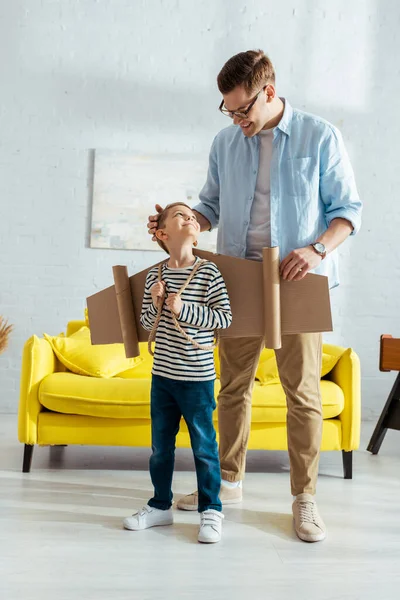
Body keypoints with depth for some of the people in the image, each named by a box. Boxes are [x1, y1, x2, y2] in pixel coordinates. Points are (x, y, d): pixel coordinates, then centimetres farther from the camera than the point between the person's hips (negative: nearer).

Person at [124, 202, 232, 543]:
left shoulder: (208, 272, -8)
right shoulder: (154, 275, 4)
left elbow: (225, 318, -12)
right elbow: (146, 322, 11)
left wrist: (183, 309, -19)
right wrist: (155, 304, -9)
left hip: (198, 378, -4)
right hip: (162, 375, 4)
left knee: (204, 446, 4)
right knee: (160, 446, 15)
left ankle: (211, 511, 19)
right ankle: (161, 506, 30)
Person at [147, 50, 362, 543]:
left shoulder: (320, 137, -3)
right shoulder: (225, 143, 8)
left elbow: (348, 208, -2)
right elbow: (212, 207, 16)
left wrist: (316, 249, -19)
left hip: (296, 285, -3)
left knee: (303, 393, 1)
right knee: (233, 386, 10)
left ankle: (304, 498, 15)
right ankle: (228, 482, 26)